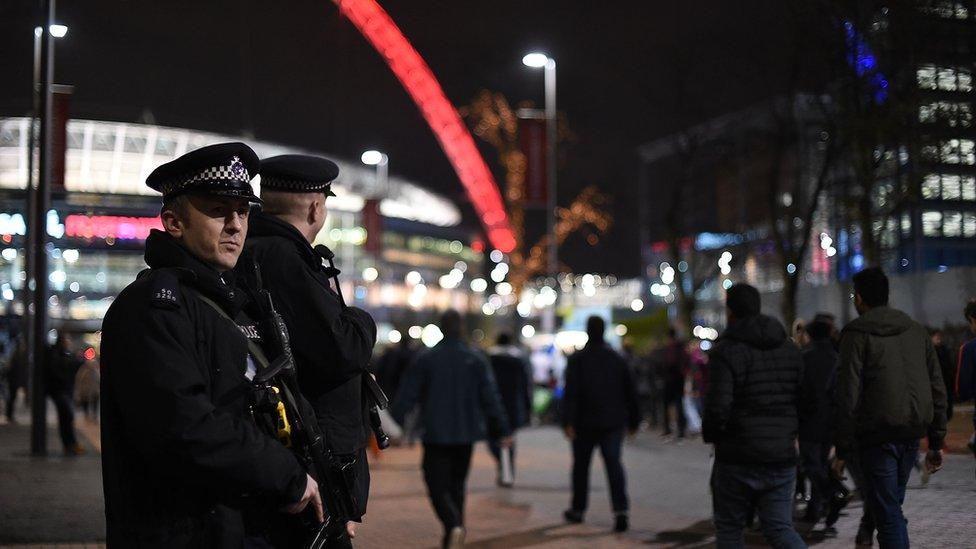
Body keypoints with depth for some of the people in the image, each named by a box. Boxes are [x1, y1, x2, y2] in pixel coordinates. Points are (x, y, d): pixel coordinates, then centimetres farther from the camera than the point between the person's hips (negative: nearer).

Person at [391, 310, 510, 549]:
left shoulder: (425, 359, -4)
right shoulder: (476, 360, 1)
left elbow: (407, 396, -5)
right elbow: (491, 398, -1)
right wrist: (502, 430, 3)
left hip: (436, 435, -3)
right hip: (466, 434, 3)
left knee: (437, 486, 0)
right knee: (456, 485, 16)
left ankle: (453, 525, -25)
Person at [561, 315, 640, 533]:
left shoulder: (577, 359, -4)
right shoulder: (617, 358, 6)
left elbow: (571, 393, -13)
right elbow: (631, 391, 8)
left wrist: (568, 422, -16)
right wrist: (633, 421, 15)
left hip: (585, 423, -2)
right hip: (613, 423, 2)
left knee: (581, 466, 12)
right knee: (614, 463, -3)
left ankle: (577, 509, 24)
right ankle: (621, 509, -20)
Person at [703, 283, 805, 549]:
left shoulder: (726, 350, -12)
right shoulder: (790, 349, 8)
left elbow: (718, 408, -20)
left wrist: (710, 435, -1)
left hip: (737, 460, -5)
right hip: (782, 457, 5)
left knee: (729, 527, 12)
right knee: (780, 528, 8)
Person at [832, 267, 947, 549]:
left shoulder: (857, 334, -6)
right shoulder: (917, 330, 12)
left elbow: (848, 397, -12)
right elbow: (937, 390, 12)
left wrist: (842, 451, -9)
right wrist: (936, 443, 15)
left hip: (877, 438, -6)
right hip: (912, 436, 6)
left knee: (888, 514, -3)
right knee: (892, 506, 21)